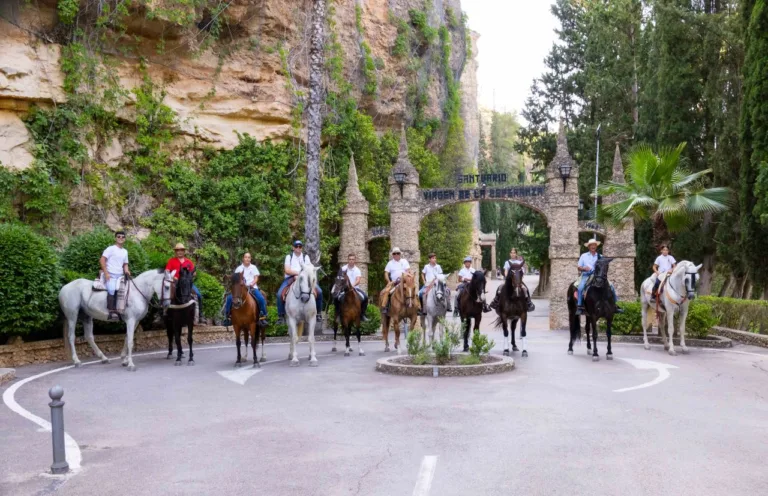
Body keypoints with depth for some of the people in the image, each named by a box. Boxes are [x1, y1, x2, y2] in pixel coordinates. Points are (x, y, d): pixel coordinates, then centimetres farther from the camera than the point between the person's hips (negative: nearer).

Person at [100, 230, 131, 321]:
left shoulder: (125, 251, 17)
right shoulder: (111, 249, -1)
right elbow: (102, 260, -8)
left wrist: (126, 270, 2)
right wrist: (106, 273, -15)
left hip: (120, 276, 7)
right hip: (110, 275, -7)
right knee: (111, 290, -25)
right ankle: (111, 312, -23)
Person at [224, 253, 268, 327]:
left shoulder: (253, 267, 11)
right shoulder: (239, 268, 11)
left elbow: (256, 278, 4)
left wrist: (252, 284, -14)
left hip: (252, 287, -1)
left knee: (261, 299, -27)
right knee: (229, 298, -22)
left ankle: (263, 317, -14)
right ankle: (228, 316, -8)